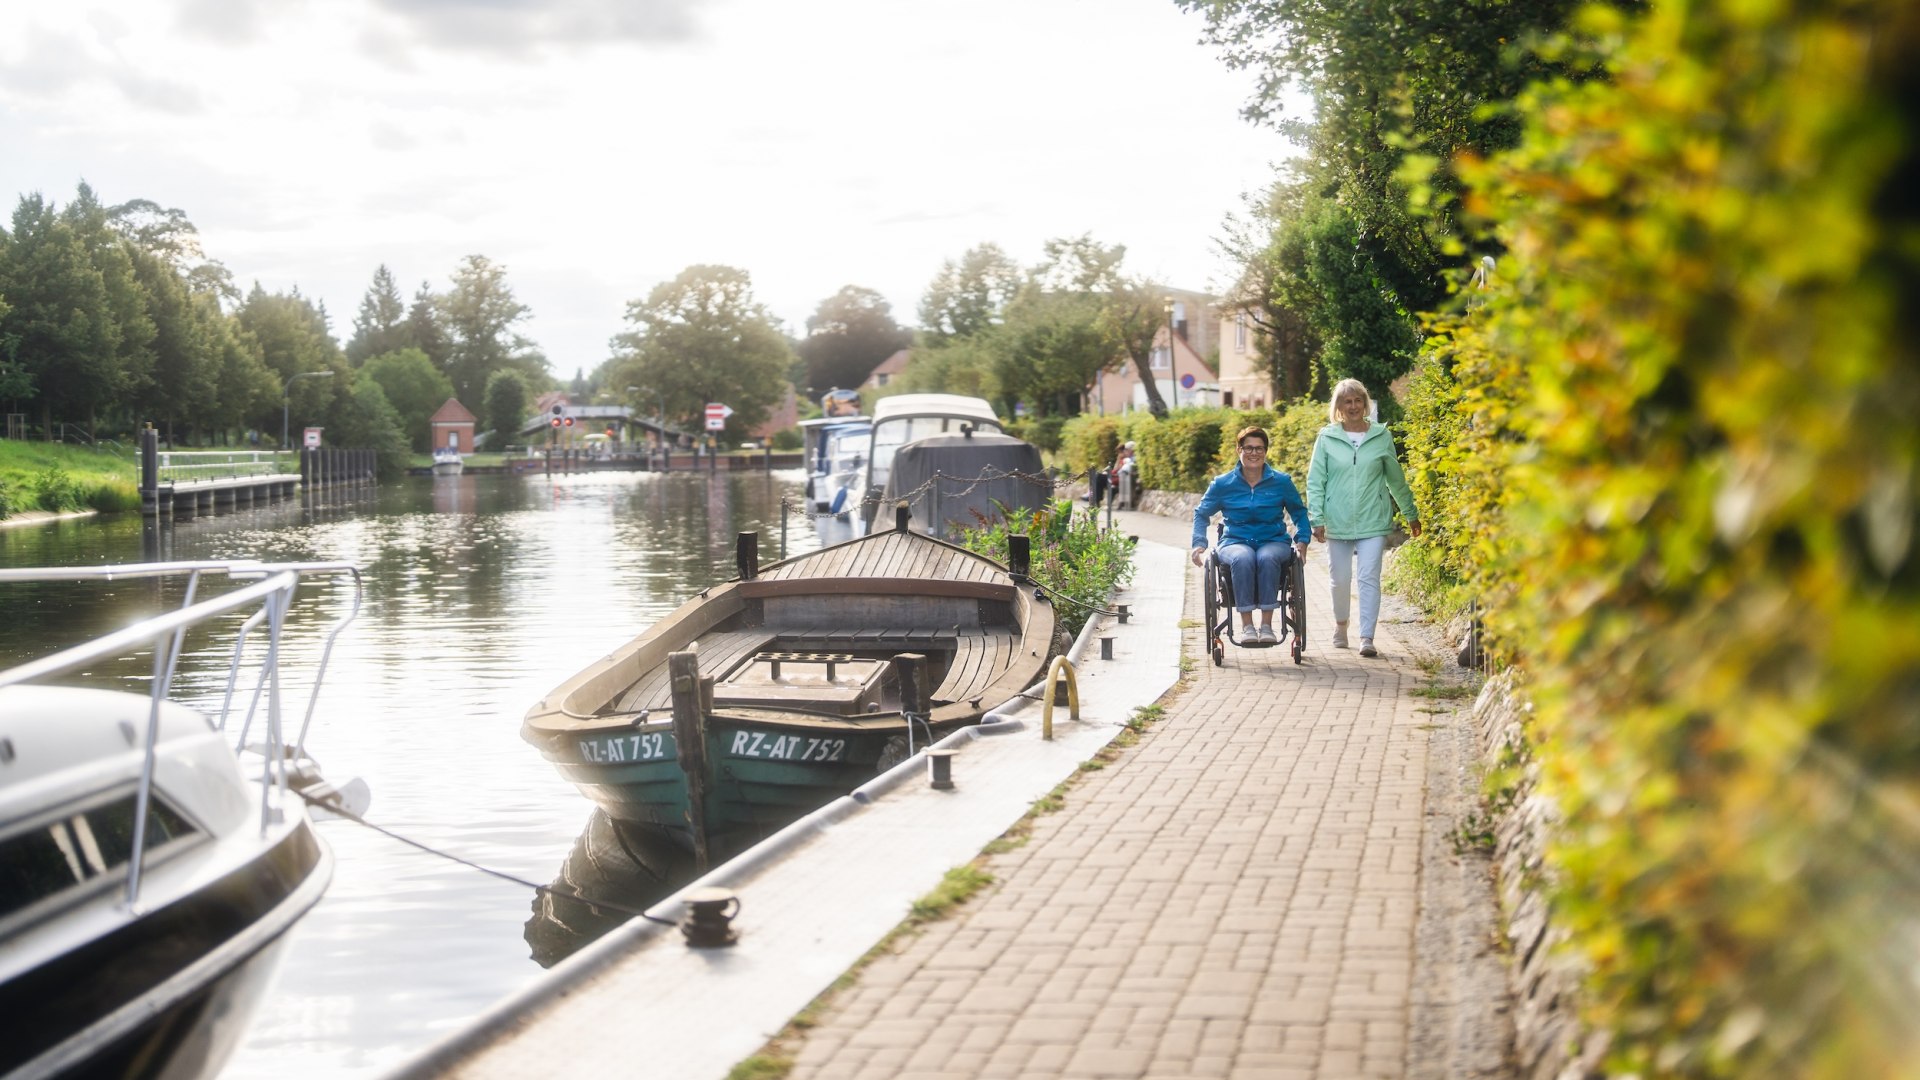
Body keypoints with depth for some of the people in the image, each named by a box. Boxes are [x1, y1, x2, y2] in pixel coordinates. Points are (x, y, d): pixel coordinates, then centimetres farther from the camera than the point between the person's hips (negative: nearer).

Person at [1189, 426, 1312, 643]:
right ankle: (1246, 625, -35)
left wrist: (1302, 540, 3)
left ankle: (1266, 625, -35)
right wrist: (1199, 545, 2)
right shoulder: (1223, 484, 5)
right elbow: (1201, 514, 16)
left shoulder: (1281, 482, 6)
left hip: (1273, 542, 0)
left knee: (1267, 558, -38)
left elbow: (1299, 512, 19)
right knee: (1242, 559, -38)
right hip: (1236, 542, 0)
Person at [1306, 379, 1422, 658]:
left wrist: (1411, 514, 20)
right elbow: (1315, 481, 2)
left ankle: (1367, 638, -8)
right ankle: (1340, 624, 34)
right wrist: (1317, 519, -6)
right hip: (1338, 522, 0)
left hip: (1373, 521, 0)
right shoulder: (1327, 438, 2)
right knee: (1341, 579, 8)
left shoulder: (1382, 436, 5)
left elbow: (1396, 479, 15)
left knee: (1369, 578, -9)